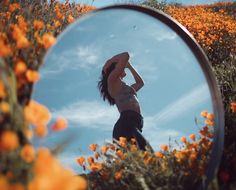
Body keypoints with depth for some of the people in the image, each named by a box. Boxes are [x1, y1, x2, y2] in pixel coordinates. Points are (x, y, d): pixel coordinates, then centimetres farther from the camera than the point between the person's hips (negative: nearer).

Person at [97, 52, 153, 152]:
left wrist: (129, 66, 55)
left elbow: (140, 82, 52)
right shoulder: (112, 79, 11)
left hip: (132, 126, 9)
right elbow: (126, 55, 6)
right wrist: (109, 62, 23)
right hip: (126, 124, -9)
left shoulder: (122, 87, 36)